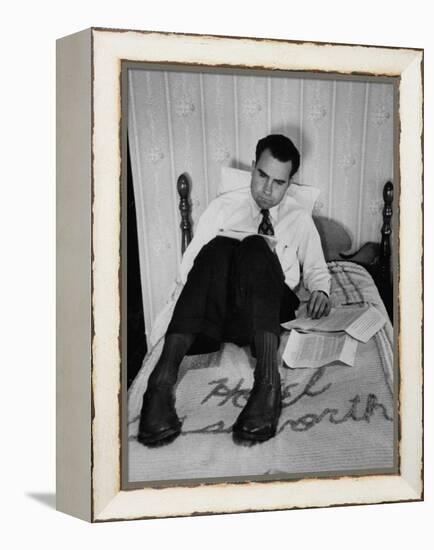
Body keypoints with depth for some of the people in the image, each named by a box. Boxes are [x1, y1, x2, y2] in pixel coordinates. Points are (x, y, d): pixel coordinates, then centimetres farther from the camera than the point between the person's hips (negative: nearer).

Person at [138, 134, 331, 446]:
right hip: (214, 310, 0)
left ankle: (268, 379, -53)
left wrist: (320, 291, 1)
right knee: (219, 247, -35)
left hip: (271, 309, 0)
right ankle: (163, 378, -51)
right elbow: (189, 264, 13)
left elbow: (316, 268, 24)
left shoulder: (300, 219, 22)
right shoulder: (224, 207, 19)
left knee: (256, 247, -33)